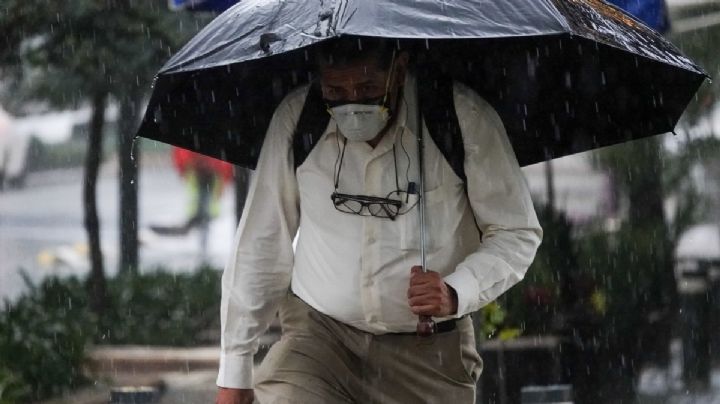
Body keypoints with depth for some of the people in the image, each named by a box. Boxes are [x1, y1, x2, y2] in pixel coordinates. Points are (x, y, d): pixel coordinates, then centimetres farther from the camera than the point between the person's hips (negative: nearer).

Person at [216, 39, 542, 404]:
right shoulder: (296, 117, -4)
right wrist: (234, 370, 3)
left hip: (428, 350, -1)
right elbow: (261, 243, 3)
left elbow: (518, 234, -2)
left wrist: (456, 294, -21)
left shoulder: (463, 117, -10)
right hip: (319, 332, 1)